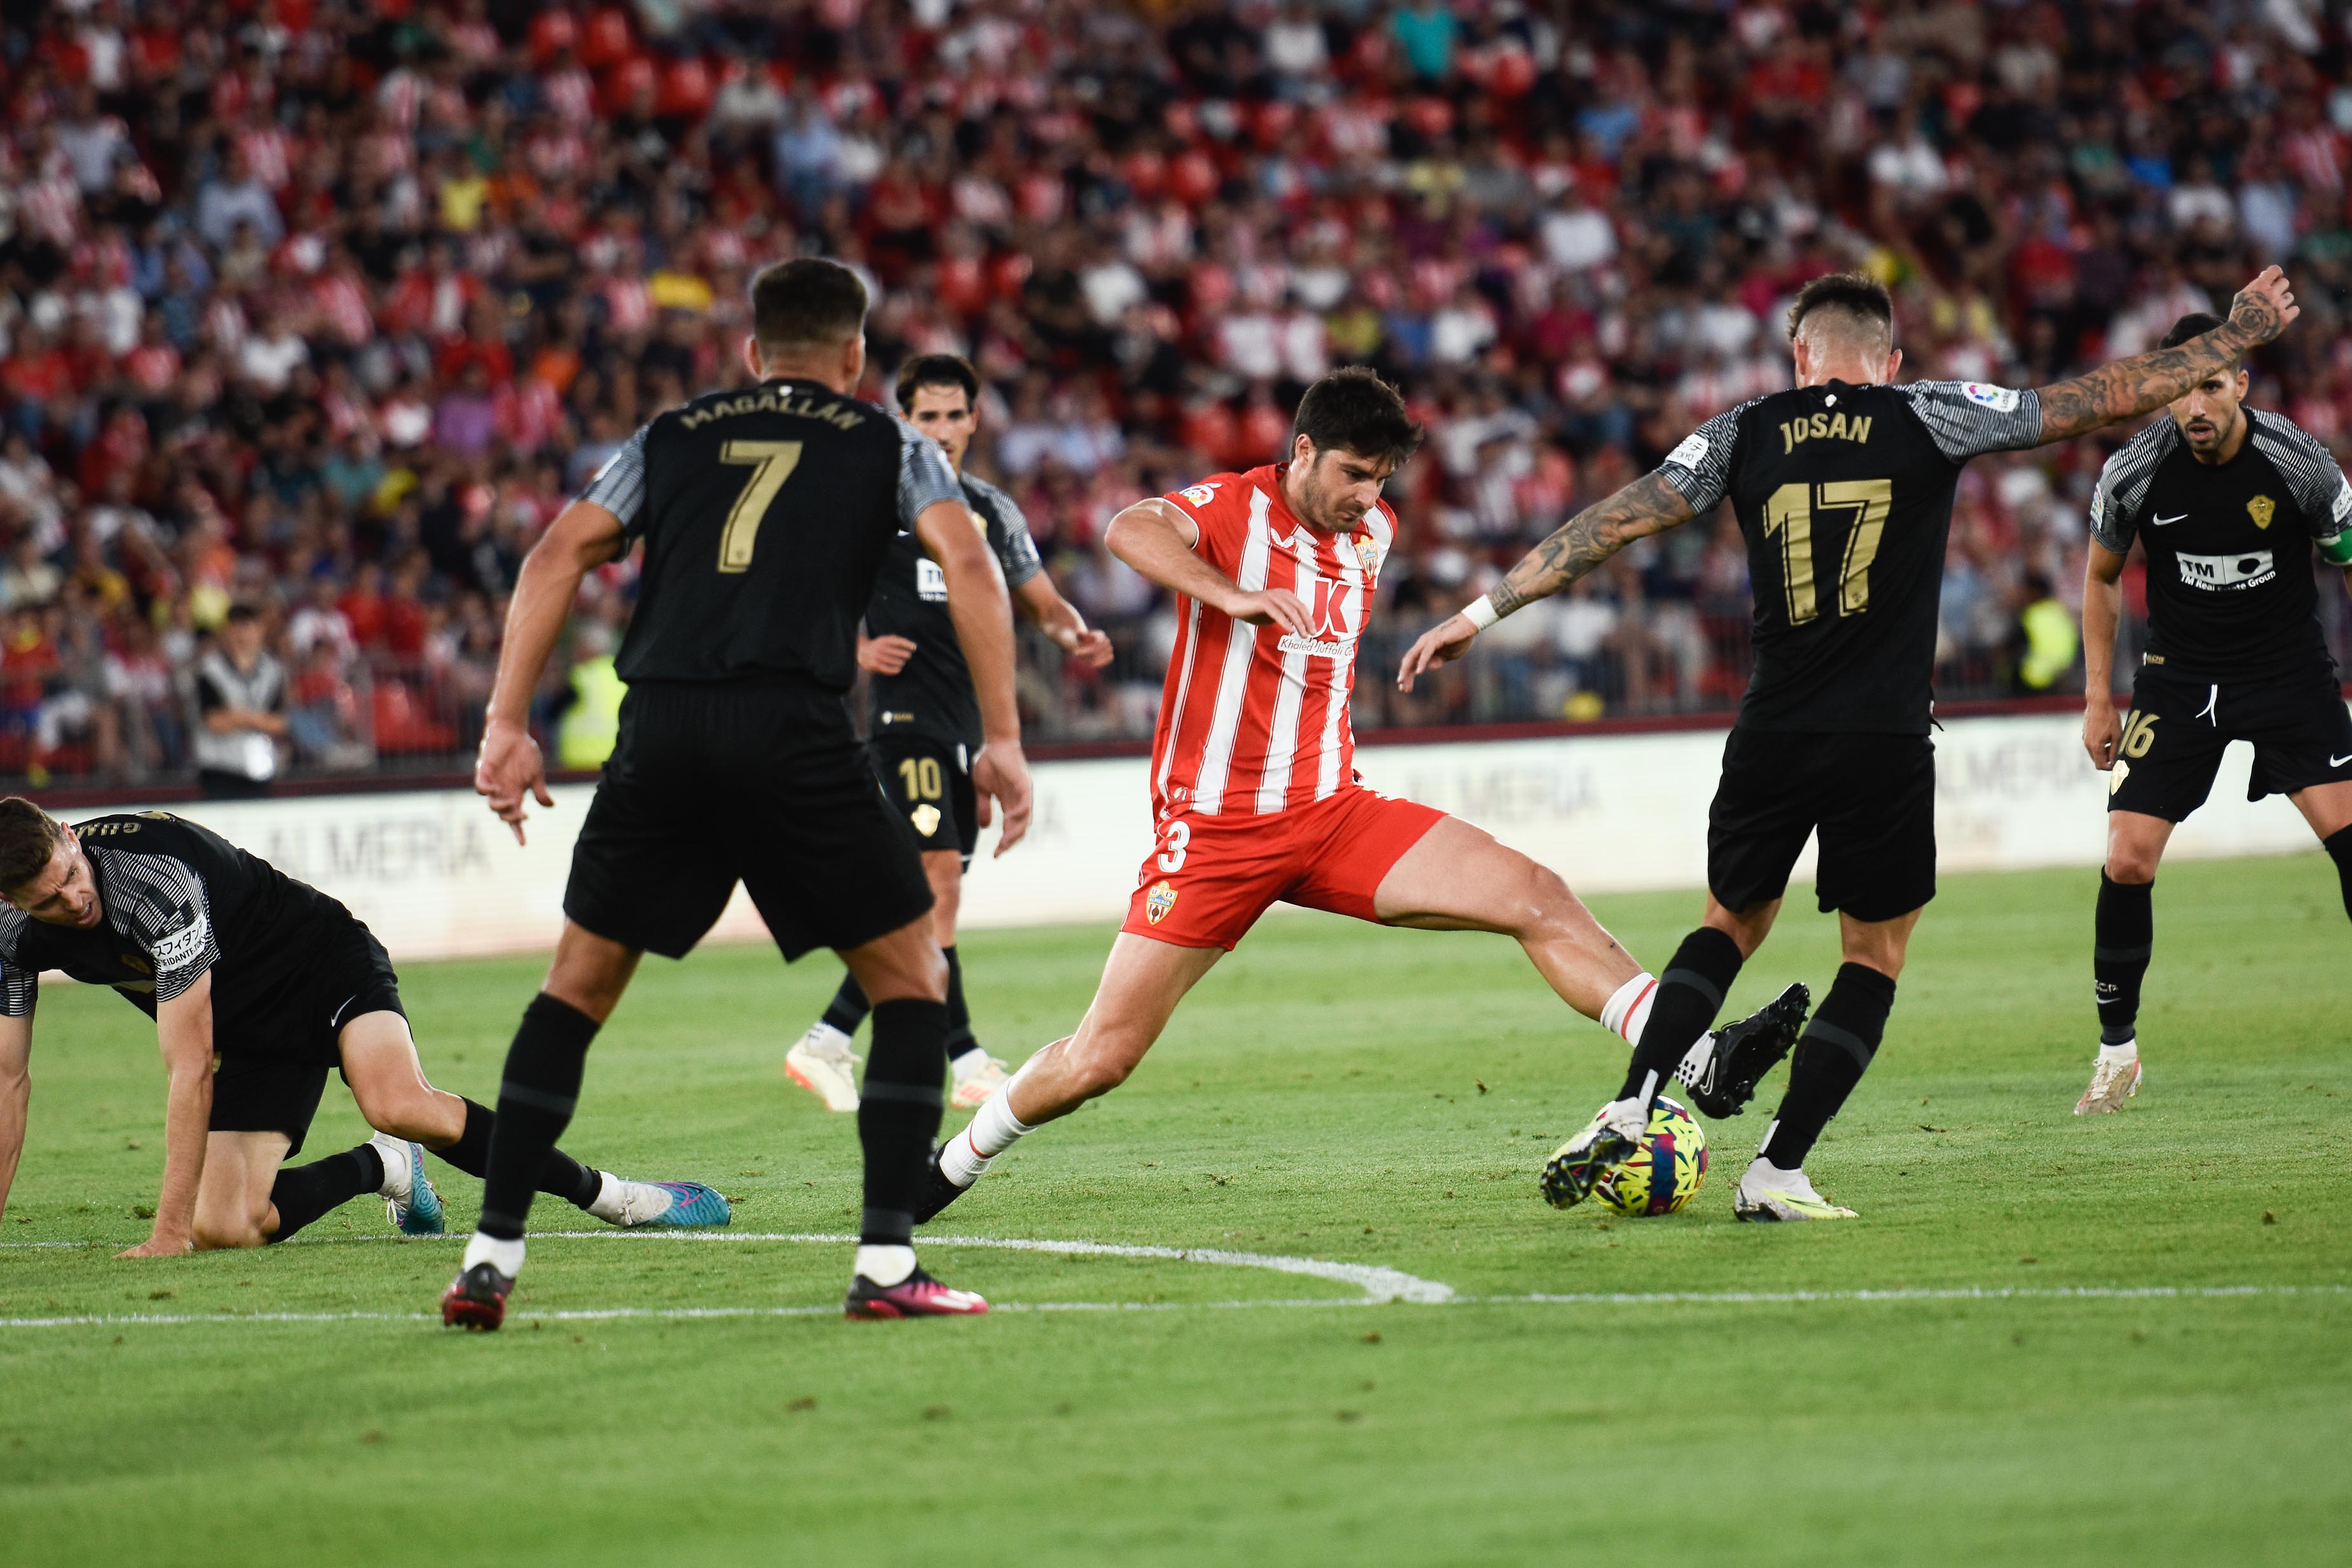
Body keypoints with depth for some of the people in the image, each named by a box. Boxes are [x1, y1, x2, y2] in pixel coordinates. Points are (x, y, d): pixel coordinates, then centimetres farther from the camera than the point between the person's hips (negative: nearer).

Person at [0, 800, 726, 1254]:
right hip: (252, 1038, 6)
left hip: (327, 969, -6)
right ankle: (382, 1168, 16)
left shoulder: (159, 879, -33)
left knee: (399, 1106, -36)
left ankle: (609, 1195, -20)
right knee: (224, 1229, -14)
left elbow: (190, 1071, -31)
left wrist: (169, 1231, -32)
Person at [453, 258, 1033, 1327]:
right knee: (911, 979, 11)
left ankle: (492, 1257, 10)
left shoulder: (672, 438, 23)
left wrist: (506, 727, 9)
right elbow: (968, 565, 2)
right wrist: (1001, 739, 0)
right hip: (795, 733, -3)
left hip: (659, 728, 3)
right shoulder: (889, 446, 18)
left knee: (578, 985, 17)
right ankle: (886, 1263, 1)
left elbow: (557, 557, 12)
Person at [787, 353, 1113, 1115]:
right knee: (939, 880, -16)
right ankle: (967, 1065, -17)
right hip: (904, 716, -7)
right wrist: (856, 649, -16)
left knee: (924, 903, 8)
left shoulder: (994, 510, 15)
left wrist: (1074, 633, -5)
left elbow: (1041, 601, 18)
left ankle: (825, 1043, 18)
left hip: (970, 722, 7)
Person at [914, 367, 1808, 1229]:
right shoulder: (1233, 507, -9)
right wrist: (1233, 595, -47)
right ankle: (954, 1165, 19)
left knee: (1538, 899, -14)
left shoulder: (1373, 533, 10)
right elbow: (1130, 531, -32)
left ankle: (1699, 1066, -19)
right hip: (1213, 826, -5)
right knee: (1099, 1060, -5)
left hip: (1330, 814, 5)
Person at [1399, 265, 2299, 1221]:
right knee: (1877, 955, 13)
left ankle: (1630, 1113, 4)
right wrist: (2239, 336, 15)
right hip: (1888, 745, -2)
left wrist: (1482, 614, 12)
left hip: (1772, 738, 2)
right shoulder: (1931, 420, 1)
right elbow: (2108, 398, 4)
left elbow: (1609, 525, 6)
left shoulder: (1743, 434, 6)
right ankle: (1776, 1173, 2)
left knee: (1731, 923, 22)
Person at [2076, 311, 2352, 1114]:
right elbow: (2100, 575, 7)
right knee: (2127, 860, -8)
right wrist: (2098, 700, 5)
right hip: (2179, 678, 1)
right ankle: (2117, 1052, 10)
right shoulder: (2133, 472, -11)